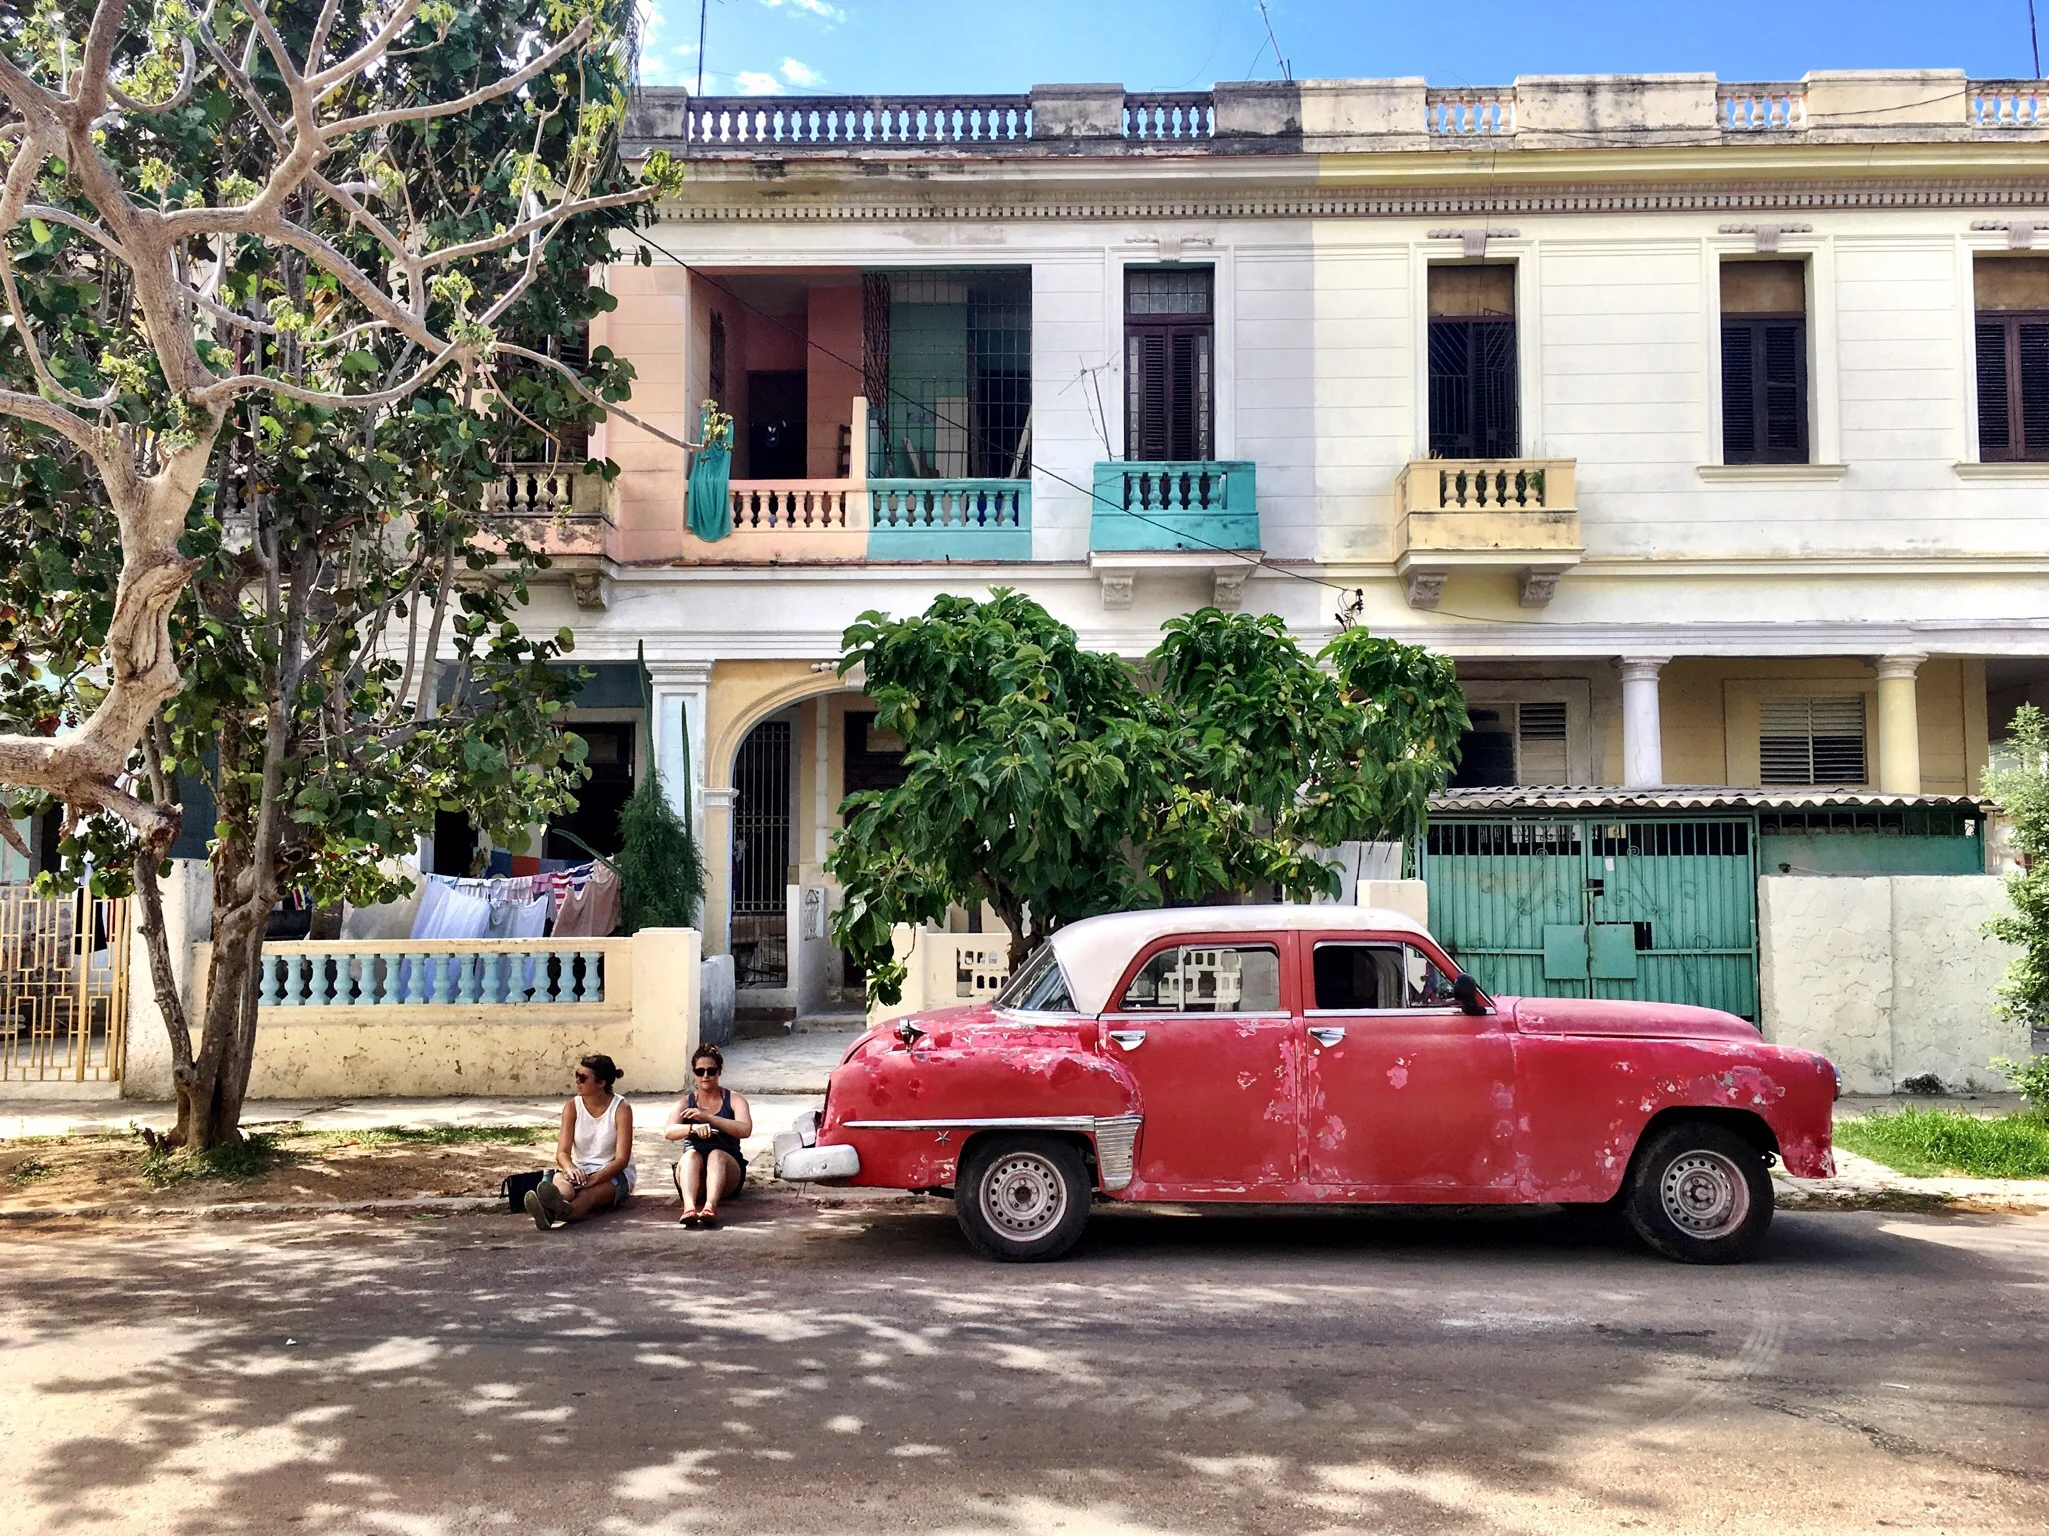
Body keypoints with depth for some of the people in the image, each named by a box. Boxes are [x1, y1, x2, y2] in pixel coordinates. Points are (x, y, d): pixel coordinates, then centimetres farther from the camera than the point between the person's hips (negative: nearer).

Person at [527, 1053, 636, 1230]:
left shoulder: (621, 1108, -9)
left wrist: (594, 1178, -33)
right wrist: (570, 1168, -34)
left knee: (588, 1194, -39)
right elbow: (562, 1152, -8)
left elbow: (622, 1159, -15)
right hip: (579, 1169, 3)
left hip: (613, 1173, -3)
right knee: (562, 1187, -36)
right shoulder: (572, 1107, 2)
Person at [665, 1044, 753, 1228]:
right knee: (691, 1155, -31)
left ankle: (710, 1206, -59)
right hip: (693, 1172, 1)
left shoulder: (734, 1099, 8)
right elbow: (668, 1132, -9)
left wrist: (707, 1116, -23)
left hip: (727, 1170, -1)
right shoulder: (685, 1102, 12)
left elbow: (745, 1129, -13)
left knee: (716, 1155, -33)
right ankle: (689, 1208, -57)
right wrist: (693, 1128, -31)